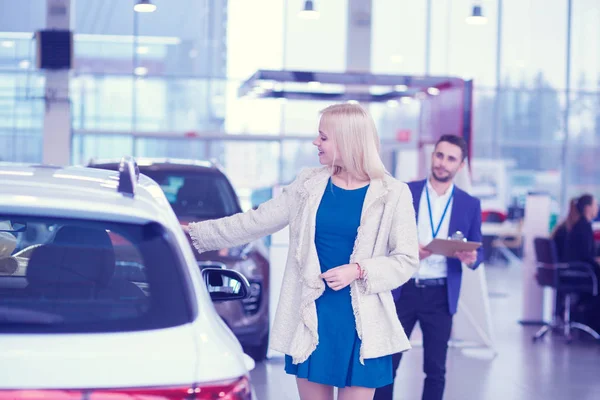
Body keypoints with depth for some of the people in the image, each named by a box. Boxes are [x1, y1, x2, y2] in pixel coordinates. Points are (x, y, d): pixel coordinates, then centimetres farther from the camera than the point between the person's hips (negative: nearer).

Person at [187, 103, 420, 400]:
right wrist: (194, 233, 6)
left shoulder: (392, 194, -4)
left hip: (361, 324, -3)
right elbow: (255, 222, 8)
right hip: (311, 316, 3)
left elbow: (407, 260, -2)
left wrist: (359, 270, -17)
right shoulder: (309, 183, 5)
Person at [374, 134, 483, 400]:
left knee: (435, 369, 7)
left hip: (440, 295, 1)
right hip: (402, 290, -1)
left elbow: (477, 251, 6)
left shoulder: (470, 205, 5)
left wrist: (471, 258, -17)